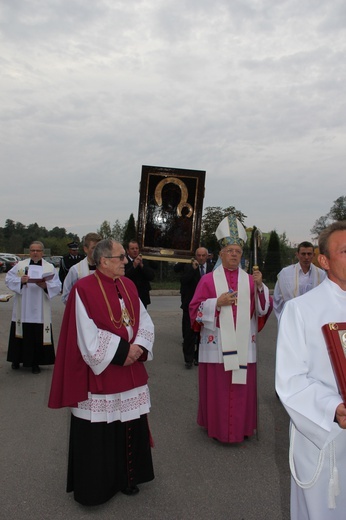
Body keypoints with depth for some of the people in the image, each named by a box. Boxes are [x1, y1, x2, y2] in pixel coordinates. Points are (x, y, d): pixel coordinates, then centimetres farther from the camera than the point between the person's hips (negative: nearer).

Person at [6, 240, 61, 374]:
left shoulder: (50, 267, 4)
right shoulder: (20, 265, 7)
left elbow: (57, 286, -3)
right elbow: (8, 279, 2)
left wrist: (46, 286, -21)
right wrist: (20, 280, -15)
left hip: (40, 311, -1)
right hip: (22, 310, 1)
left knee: (38, 336, 1)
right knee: (22, 335, 7)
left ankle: (35, 362, 14)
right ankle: (17, 359, 25)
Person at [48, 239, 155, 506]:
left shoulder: (128, 285, 6)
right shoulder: (84, 289, -14)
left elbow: (145, 321, 6)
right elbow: (88, 337, -18)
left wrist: (138, 347, -11)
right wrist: (121, 351, -16)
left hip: (131, 371, 6)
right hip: (99, 376, -6)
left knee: (131, 426, 15)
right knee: (99, 433, 7)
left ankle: (126, 477, 35)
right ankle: (95, 486, 28)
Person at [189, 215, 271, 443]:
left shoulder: (250, 280, 8)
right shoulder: (208, 280, 1)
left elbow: (263, 309, 1)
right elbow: (195, 309, -3)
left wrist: (260, 286, -14)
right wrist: (218, 302, -17)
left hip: (243, 345, 2)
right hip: (217, 345, -2)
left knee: (242, 388, 7)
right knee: (217, 387, 3)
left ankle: (241, 426, 24)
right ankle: (217, 426, 21)